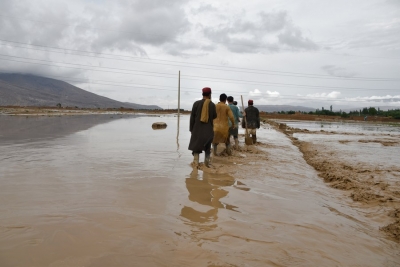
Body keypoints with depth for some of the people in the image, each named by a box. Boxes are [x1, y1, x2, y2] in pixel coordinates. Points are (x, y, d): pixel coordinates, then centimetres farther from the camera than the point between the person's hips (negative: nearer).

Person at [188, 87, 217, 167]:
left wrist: (191, 128, 4)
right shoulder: (212, 105, -6)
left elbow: (192, 117, -4)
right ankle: (207, 162, 21)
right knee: (207, 147, 15)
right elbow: (214, 116, 6)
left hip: (197, 129, 0)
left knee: (196, 146, 6)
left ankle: (196, 162, -1)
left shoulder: (196, 103, -6)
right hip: (208, 129, 0)